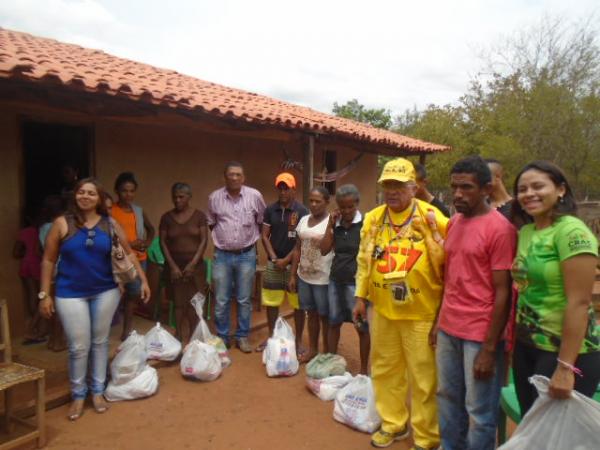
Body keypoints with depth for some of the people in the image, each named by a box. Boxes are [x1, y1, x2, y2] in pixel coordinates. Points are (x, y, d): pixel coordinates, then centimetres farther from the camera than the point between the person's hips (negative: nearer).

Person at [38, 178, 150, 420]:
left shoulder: (110, 224, 0)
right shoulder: (62, 223, -4)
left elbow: (128, 254, 5)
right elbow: (48, 260, -1)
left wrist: (143, 280, 1)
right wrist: (44, 294, -3)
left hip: (106, 291, 2)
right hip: (71, 294, -2)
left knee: (100, 342, 12)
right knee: (79, 347, 1)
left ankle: (97, 391, 28)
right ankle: (78, 395, 23)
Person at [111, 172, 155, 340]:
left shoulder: (139, 211, 9)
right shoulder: (110, 211, -7)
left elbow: (150, 229, 24)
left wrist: (147, 242, 6)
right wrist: (127, 244, -18)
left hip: (139, 258, 5)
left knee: (135, 293, 10)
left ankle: (127, 329, 25)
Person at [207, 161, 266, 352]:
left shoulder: (255, 196, -6)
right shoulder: (214, 197, -2)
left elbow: (262, 221, 7)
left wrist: (252, 237, 7)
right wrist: (220, 238, 10)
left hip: (246, 255, 0)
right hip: (222, 256, 1)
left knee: (244, 300, 9)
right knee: (221, 300, 7)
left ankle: (242, 337, 23)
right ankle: (222, 337, 22)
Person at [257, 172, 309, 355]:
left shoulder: (302, 211, -7)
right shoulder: (270, 210, 4)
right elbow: (264, 236, 5)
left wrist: (286, 260, -10)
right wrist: (274, 258, -6)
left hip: (295, 264, -3)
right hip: (273, 263, 3)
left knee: (298, 304, 4)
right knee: (271, 302, 10)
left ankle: (298, 340, 17)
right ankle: (271, 337, 26)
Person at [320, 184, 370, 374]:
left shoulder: (365, 224, -9)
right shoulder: (336, 224, 6)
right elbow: (324, 250, 2)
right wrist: (330, 226, -4)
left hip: (356, 282, -5)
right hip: (335, 280, 5)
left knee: (362, 327, 5)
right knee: (334, 323, 15)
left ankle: (364, 369, 19)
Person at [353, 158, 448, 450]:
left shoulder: (432, 218, -10)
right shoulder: (373, 219, 4)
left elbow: (448, 261, -7)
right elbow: (364, 260, 11)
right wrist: (361, 296, 12)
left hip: (422, 312, -4)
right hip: (382, 309, 5)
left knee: (423, 376, 7)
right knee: (385, 370, 18)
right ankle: (393, 423, 38)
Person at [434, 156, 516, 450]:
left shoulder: (500, 229, -14)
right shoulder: (454, 223, 8)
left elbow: (502, 293, -14)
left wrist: (489, 348, -14)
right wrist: (439, 320, 12)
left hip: (480, 335, -7)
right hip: (448, 329, 7)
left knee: (479, 411, 9)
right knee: (447, 399, 19)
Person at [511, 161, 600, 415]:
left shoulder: (572, 231, -17)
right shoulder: (525, 232, 6)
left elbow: (578, 302, -21)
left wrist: (566, 367, -21)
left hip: (565, 351, -7)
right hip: (526, 346, 7)